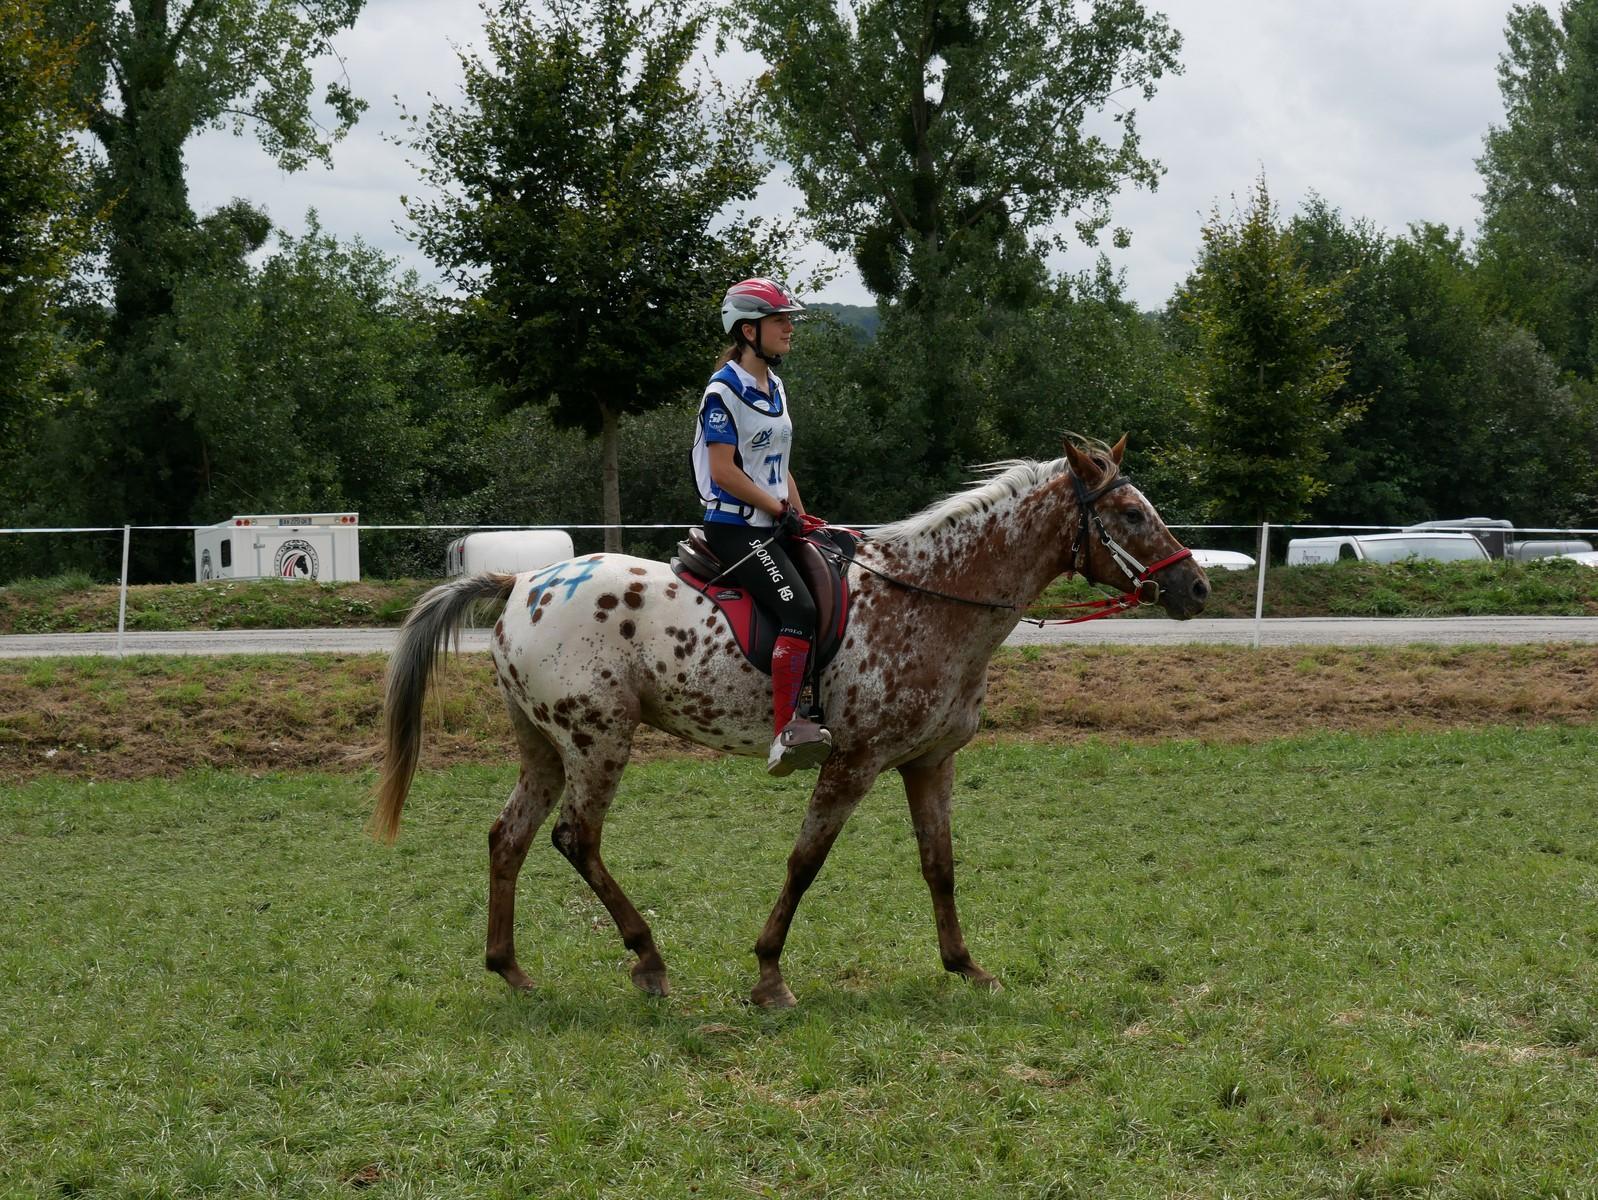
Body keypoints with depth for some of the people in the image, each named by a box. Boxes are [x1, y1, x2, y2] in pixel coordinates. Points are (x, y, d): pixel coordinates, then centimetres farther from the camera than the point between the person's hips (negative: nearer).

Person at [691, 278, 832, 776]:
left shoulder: (774, 388, 17)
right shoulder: (725, 390, -10)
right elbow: (723, 471, -17)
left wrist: (803, 518, 11)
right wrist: (781, 512, -15)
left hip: (774, 526, 9)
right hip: (736, 526, -9)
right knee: (799, 609, -26)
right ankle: (786, 732, -31)